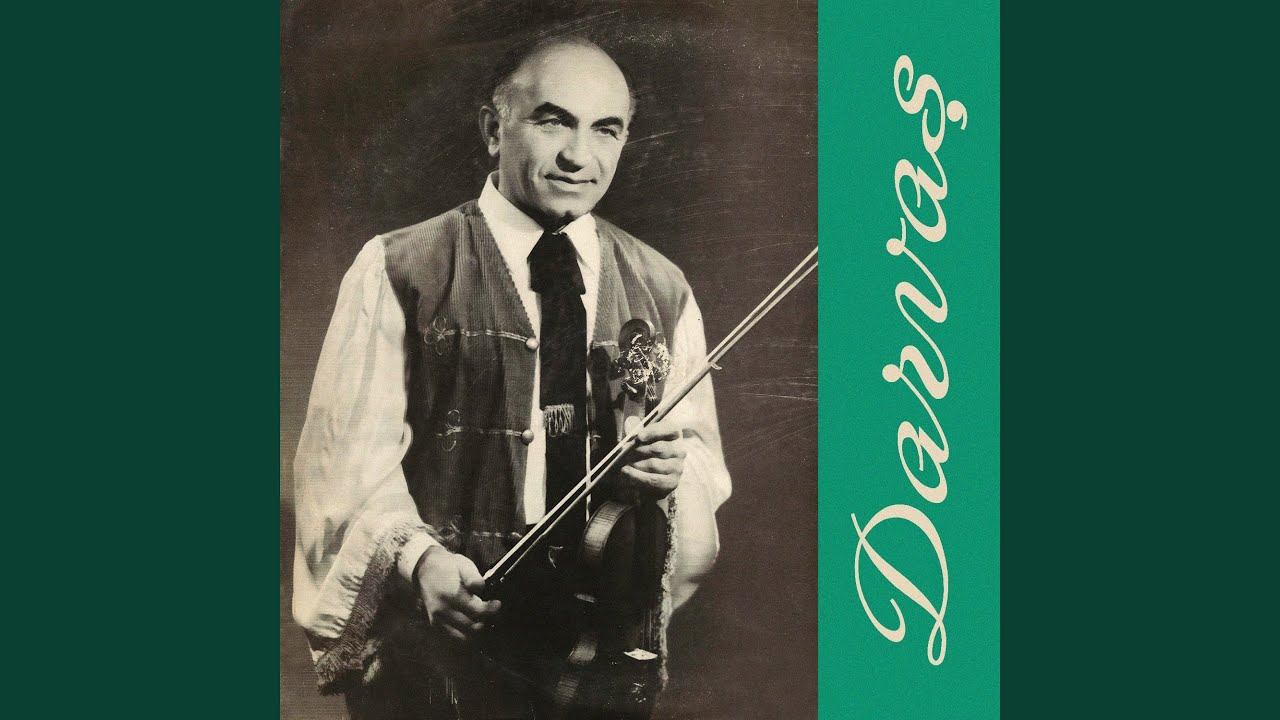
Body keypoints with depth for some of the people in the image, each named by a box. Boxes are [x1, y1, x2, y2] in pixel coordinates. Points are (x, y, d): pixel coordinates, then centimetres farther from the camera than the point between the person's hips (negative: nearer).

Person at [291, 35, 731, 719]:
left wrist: (674, 471, -13)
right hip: (444, 642, -3)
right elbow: (350, 458, -8)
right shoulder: (396, 273, -4)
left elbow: (702, 451, 10)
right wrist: (418, 557, -25)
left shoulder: (662, 291, 8)